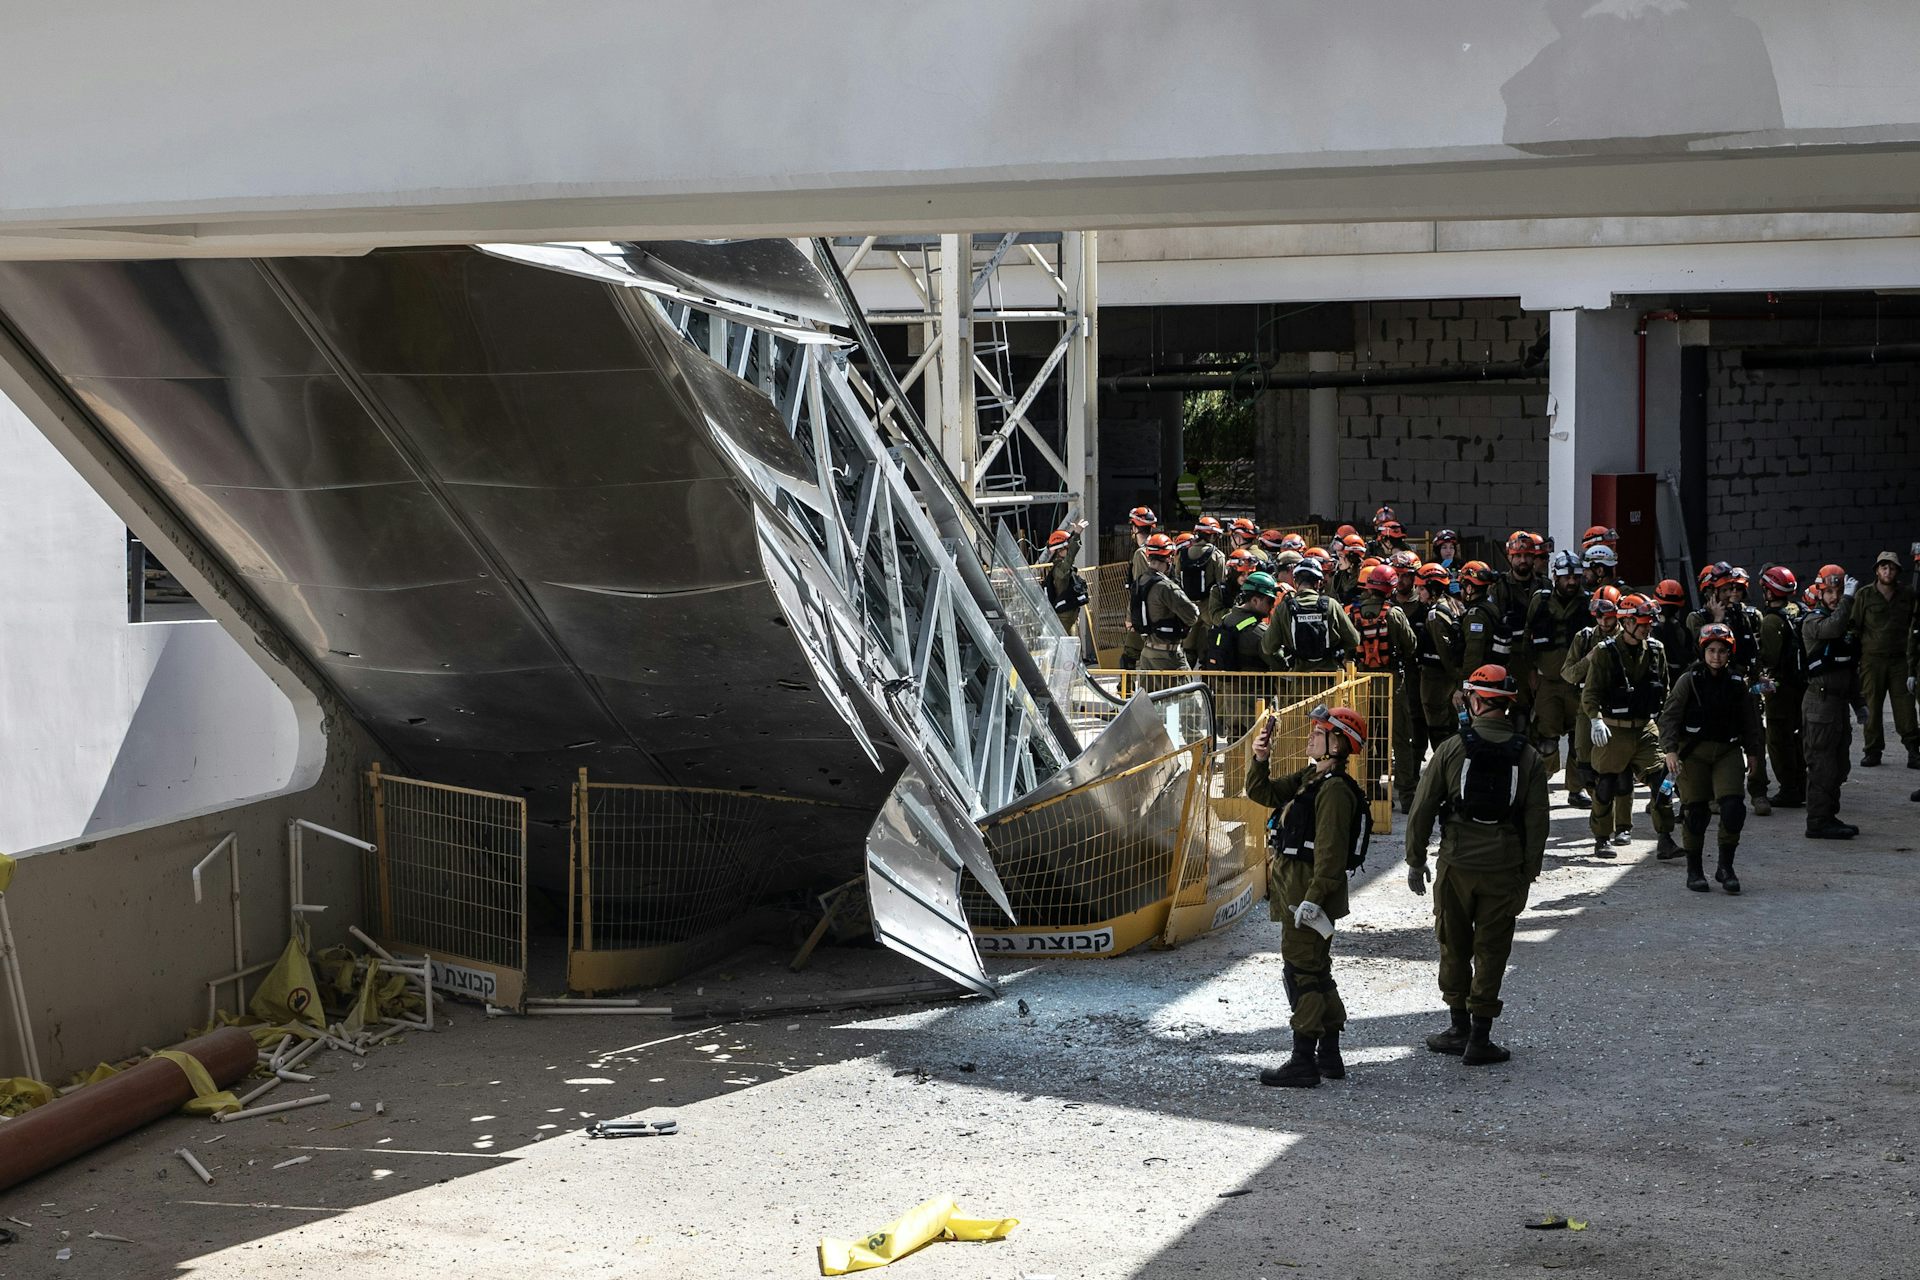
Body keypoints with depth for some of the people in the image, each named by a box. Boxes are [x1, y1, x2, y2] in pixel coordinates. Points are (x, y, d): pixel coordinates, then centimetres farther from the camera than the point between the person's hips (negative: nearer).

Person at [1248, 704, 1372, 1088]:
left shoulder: (1335, 790, -18)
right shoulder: (1308, 778, 13)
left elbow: (1330, 852, -23)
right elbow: (1262, 793, 17)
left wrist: (1313, 898, -26)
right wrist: (1260, 760, -1)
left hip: (1309, 892, -11)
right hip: (1296, 890, 11)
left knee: (1301, 970, -7)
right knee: (1315, 971, 17)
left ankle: (1304, 1061, -3)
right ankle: (1329, 1056, 26)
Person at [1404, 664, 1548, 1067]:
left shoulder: (1452, 749, -6)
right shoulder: (1527, 757, 0)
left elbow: (1422, 809, -4)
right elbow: (1537, 823, 1)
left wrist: (1415, 861, 6)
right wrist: (1527, 875, 9)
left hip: (1456, 866, -1)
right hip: (1505, 868, 1)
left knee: (1455, 947, 14)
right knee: (1491, 952, 6)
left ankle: (1459, 1028, 22)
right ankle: (1479, 1037, 7)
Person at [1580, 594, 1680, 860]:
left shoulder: (1656, 650, 7)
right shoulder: (1605, 651, -8)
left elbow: (1664, 689, 18)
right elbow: (1591, 692, -10)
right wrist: (1596, 719, -24)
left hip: (1646, 728, 4)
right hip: (1613, 730, -3)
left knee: (1661, 780, -8)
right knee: (1606, 785, 4)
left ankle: (1665, 841, -6)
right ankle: (1603, 839, 21)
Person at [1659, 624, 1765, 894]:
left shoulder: (1738, 683, 6)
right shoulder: (1689, 680, -3)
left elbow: (1750, 720, 17)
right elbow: (1669, 716, -5)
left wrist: (1753, 752, 18)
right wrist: (1670, 750, -13)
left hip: (1728, 752, 2)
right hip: (1693, 752, -2)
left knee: (1733, 806, -12)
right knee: (1695, 811, 0)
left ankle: (1726, 866, 3)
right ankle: (1694, 870, 15)